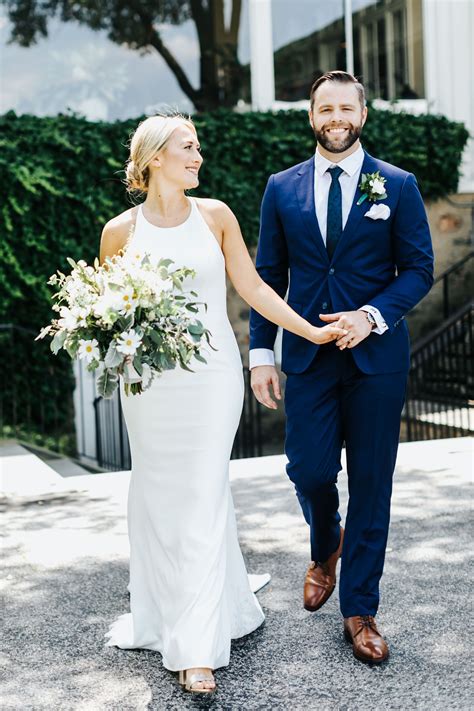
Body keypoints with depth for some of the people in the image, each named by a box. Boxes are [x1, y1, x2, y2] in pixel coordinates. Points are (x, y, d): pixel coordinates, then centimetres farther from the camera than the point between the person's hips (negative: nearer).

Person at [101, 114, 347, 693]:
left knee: (202, 498, -5)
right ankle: (158, 614, 29)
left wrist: (312, 331, 1)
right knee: (156, 496, 10)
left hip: (211, 375, -1)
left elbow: (252, 287, 5)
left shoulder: (215, 216, 1)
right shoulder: (120, 231, 1)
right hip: (148, 380, 1)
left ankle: (197, 646, -1)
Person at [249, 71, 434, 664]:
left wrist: (371, 315, -15)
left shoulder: (398, 186, 2)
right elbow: (268, 275, 7)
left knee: (371, 485, 4)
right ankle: (326, 548, 36)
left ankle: (359, 610, 18)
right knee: (309, 471, 0)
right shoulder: (282, 188, 7)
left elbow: (419, 270, 1)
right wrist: (261, 352, 1)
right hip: (307, 355, 1)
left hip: (376, 356, -1)